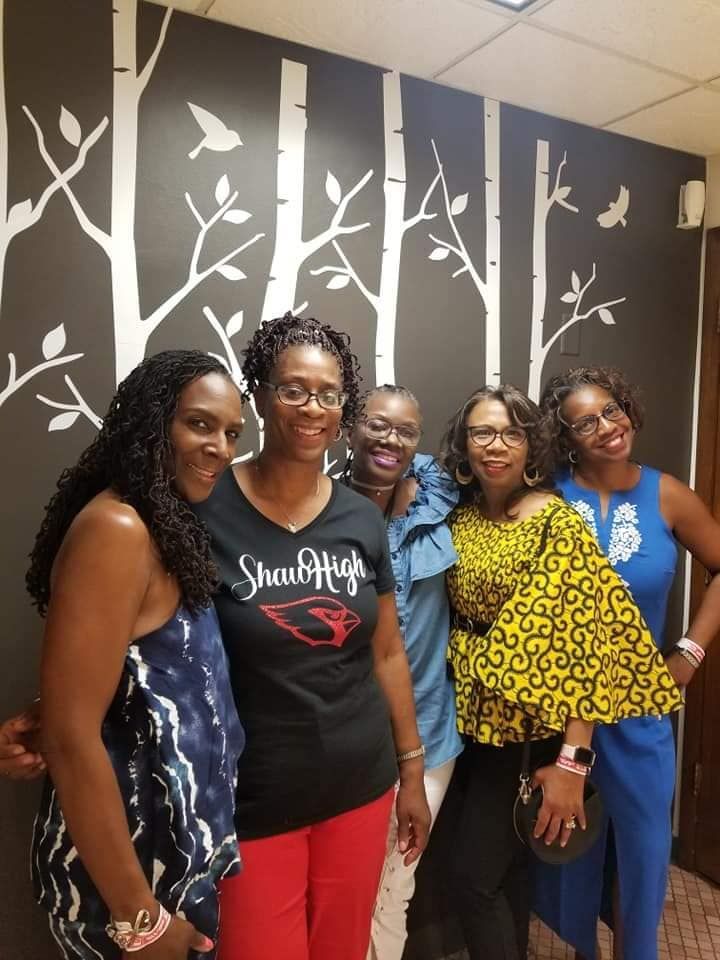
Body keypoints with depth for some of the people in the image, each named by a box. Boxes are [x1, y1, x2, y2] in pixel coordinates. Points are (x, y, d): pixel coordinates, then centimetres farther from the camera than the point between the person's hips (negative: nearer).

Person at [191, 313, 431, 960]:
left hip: (360, 789, 4)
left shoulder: (363, 518, -2)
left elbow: (388, 654, 6)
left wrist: (412, 768, 10)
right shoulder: (206, 511, -15)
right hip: (249, 802, -4)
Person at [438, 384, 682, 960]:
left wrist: (572, 760, -21)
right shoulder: (458, 520, 1)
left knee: (475, 875, 0)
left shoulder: (557, 522, -17)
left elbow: (587, 642, -19)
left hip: (531, 728, -5)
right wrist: (454, 707, 3)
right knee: (506, 865, 20)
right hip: (477, 720, 6)